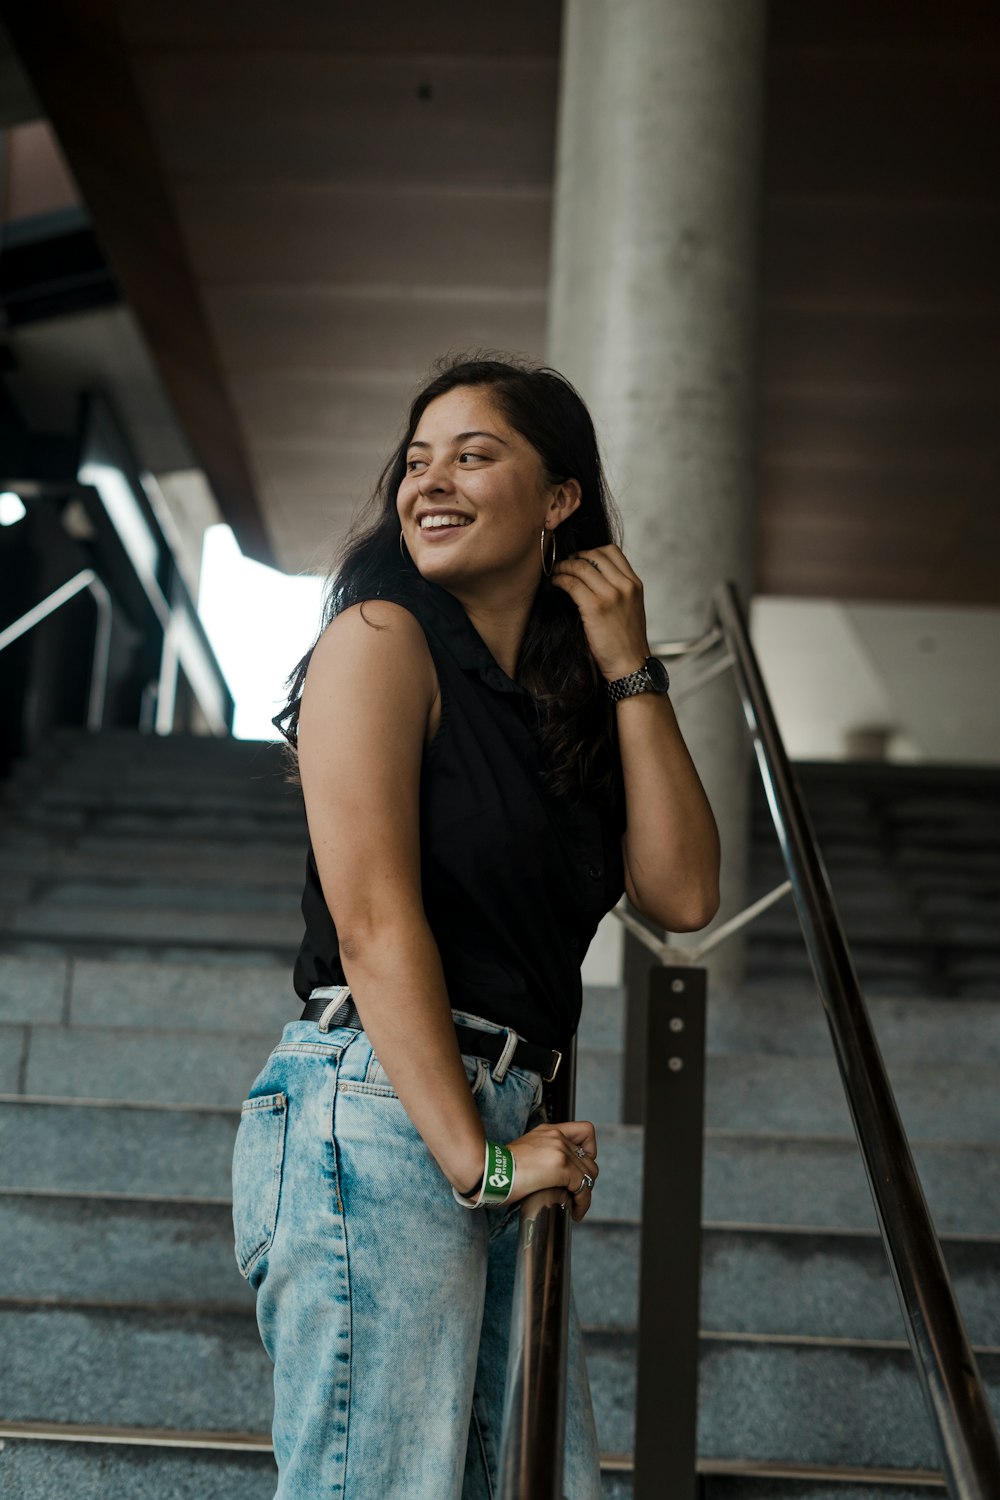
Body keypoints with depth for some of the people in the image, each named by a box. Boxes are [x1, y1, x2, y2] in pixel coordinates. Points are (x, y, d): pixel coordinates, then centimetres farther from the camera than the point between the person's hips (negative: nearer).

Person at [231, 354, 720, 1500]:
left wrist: (627, 671, 4)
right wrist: (476, 1155, -14)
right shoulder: (382, 635, -3)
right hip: (375, 1110, -7)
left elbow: (682, 895, 6)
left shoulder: (567, 699, 18)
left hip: (502, 1131, 8)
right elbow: (374, 918, -12)